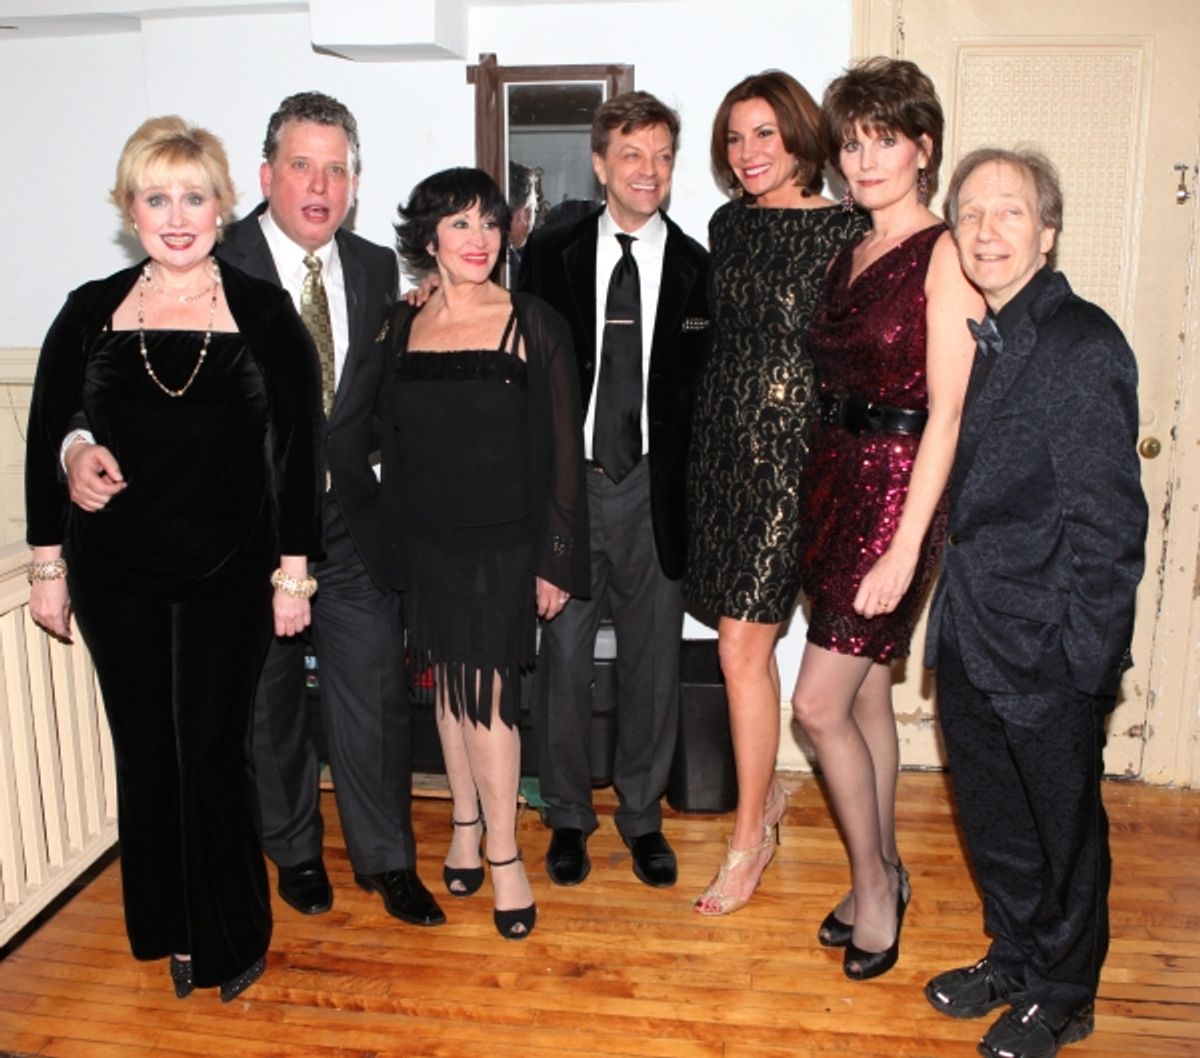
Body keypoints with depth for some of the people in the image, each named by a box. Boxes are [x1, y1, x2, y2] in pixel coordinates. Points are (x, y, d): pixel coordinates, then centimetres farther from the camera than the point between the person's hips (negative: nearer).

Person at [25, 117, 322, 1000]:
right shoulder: (91, 313, 2)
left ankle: (234, 936, 22)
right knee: (146, 753, 11)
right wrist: (48, 565, 6)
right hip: (115, 576, 3)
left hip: (230, 574, -2)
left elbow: (300, 451, -3)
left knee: (213, 753, 2)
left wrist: (295, 569, -5)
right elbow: (45, 441, 8)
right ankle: (172, 929, 30)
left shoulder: (263, 314, -4)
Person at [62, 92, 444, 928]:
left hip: (351, 523, 3)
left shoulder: (376, 270, 3)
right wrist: (84, 444, -32)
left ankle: (387, 860, 26)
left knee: (374, 695, 7)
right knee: (266, 702, 14)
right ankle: (296, 851, 36)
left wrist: (361, 456, -4)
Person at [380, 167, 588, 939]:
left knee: (488, 696, -3)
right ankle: (466, 822, 32)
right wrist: (396, 549, 8)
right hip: (429, 543, 4)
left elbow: (562, 451, -6)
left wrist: (556, 559, -8)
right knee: (451, 688, 14)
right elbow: (394, 445, 9)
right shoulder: (403, 329, 4)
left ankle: (504, 853, 13)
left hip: (504, 544, -3)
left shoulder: (533, 326, -7)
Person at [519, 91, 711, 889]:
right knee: (563, 653, 5)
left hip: (653, 487, 0)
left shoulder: (697, 269, 3)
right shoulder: (551, 255, 5)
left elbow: (703, 389, 2)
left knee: (653, 657, 9)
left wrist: (687, 488, -5)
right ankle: (568, 815, 24)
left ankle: (643, 815, 27)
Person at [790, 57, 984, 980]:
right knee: (866, 693, 14)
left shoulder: (944, 255, -10)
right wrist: (822, 484, 5)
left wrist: (905, 548, -19)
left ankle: (873, 884, 16)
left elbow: (947, 412, -15)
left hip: (898, 487, -7)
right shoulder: (850, 256, 13)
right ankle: (883, 875, 30)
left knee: (821, 702, -6)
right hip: (833, 476, 7)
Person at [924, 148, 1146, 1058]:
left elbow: (1107, 520, -17)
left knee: (1064, 823, 13)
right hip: (973, 638, 7)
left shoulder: (1083, 344, -16)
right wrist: (956, 616, 8)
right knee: (990, 815, 21)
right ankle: (1013, 958, 43)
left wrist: (1081, 657, -16)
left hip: (1047, 650, -7)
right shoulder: (981, 338, 7)